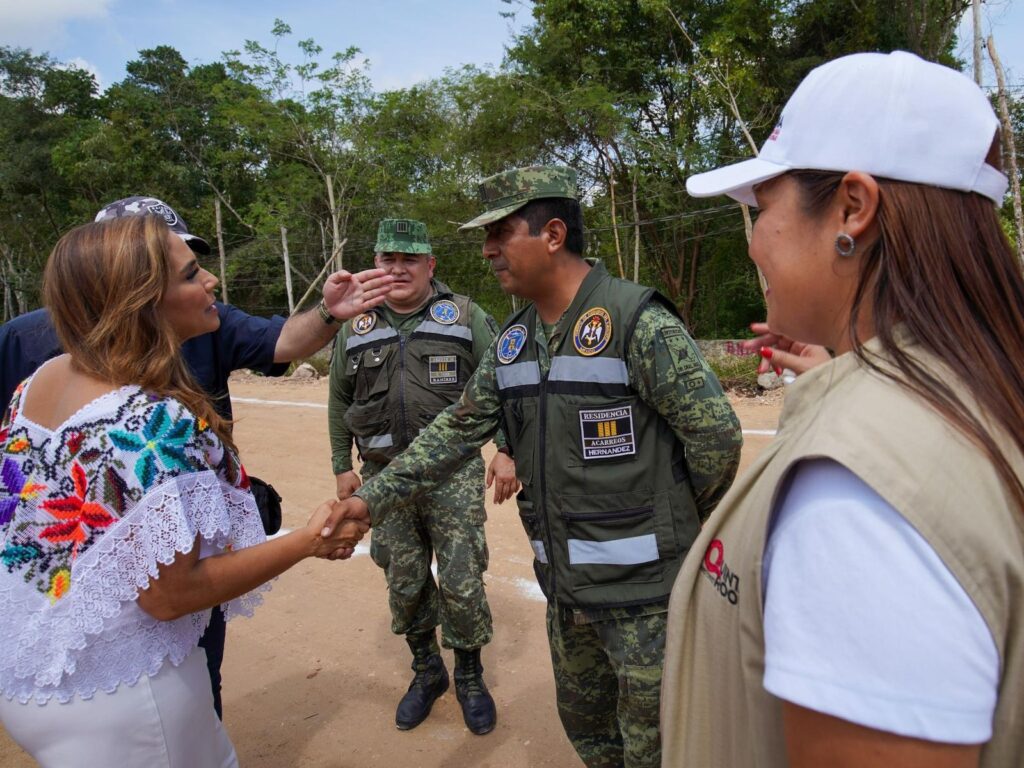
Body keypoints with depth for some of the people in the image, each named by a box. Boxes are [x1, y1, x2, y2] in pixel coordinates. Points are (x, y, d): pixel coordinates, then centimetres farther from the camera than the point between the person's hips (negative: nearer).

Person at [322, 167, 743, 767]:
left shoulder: (637, 321, -18)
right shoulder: (514, 340, 6)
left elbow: (717, 433, -16)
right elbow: (458, 429, 8)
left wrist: (695, 525, -1)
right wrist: (373, 498, 2)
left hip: (641, 580, -6)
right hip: (565, 581, 7)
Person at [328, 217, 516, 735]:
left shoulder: (465, 317, 0)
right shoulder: (356, 328, 7)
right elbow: (339, 401, 14)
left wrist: (506, 451, -7)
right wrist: (342, 467, 11)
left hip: (454, 471, -2)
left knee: (462, 581, -1)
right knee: (405, 583, 12)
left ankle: (470, 676, 24)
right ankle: (427, 672, 34)